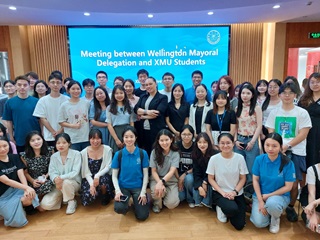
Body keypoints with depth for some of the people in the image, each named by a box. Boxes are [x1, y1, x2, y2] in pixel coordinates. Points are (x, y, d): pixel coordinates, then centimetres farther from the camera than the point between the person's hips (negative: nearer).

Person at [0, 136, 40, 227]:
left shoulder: (15, 157, 2)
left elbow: (21, 174, -7)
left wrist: (26, 189, -26)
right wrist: (26, 188, -31)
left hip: (17, 189, 3)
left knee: (30, 196, -31)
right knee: (18, 222, -19)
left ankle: (20, 203, 2)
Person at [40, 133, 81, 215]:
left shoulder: (76, 154, -13)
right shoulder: (54, 156, 0)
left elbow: (75, 172, -19)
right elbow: (52, 172, -7)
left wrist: (61, 177, -34)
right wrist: (55, 179, -31)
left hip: (74, 183, -3)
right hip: (58, 185, 3)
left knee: (66, 182, -39)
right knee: (45, 204, -16)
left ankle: (71, 201, -9)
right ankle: (62, 198, 15)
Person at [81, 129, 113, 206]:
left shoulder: (107, 149, -9)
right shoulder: (84, 152, -6)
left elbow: (108, 167, -10)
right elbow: (85, 171, -6)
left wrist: (97, 176, -27)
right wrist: (91, 184, -20)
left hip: (103, 176, -1)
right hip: (89, 178, 1)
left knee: (103, 180, -38)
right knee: (87, 199, -22)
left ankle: (105, 196, -3)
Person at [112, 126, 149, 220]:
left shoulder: (143, 153, -7)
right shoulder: (118, 154, -7)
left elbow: (145, 174, -2)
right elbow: (114, 175, -1)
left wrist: (143, 192, -9)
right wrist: (118, 191, -15)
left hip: (138, 187, 0)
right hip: (123, 187, 0)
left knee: (142, 216, -10)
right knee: (119, 208, -27)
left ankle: (136, 202, 23)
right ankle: (126, 206, 10)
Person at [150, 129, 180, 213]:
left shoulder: (175, 153, -8)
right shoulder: (154, 152, -8)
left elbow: (172, 171, -19)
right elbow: (153, 171, -7)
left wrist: (162, 181, -36)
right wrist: (159, 183, -25)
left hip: (170, 180, 0)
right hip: (156, 179, 0)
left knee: (171, 204, -21)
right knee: (157, 191, -35)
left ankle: (166, 194, 15)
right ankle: (157, 203, 2)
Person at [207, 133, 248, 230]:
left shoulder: (239, 158, -8)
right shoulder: (214, 159, -11)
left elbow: (243, 178, 0)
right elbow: (210, 179, -4)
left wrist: (234, 192, -14)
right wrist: (222, 192, -14)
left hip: (237, 193, 2)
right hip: (219, 193, -2)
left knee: (239, 225, -6)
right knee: (232, 209, -32)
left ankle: (226, 209, 24)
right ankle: (222, 208, 5)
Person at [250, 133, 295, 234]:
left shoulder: (288, 163, -16)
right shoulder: (259, 159, -10)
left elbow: (288, 187, -10)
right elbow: (255, 180, -3)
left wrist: (268, 196, -13)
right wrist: (260, 201, -11)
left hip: (280, 195, -2)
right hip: (260, 195, 2)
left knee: (272, 203, -37)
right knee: (259, 223, -17)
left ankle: (275, 218, 0)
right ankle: (267, 211, 18)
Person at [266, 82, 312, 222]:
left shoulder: (302, 113, 2)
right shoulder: (274, 113, 10)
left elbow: (303, 134, -4)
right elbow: (270, 133, 7)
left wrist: (287, 146, -16)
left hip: (296, 152, -1)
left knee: (294, 184, 0)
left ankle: (291, 207, 23)